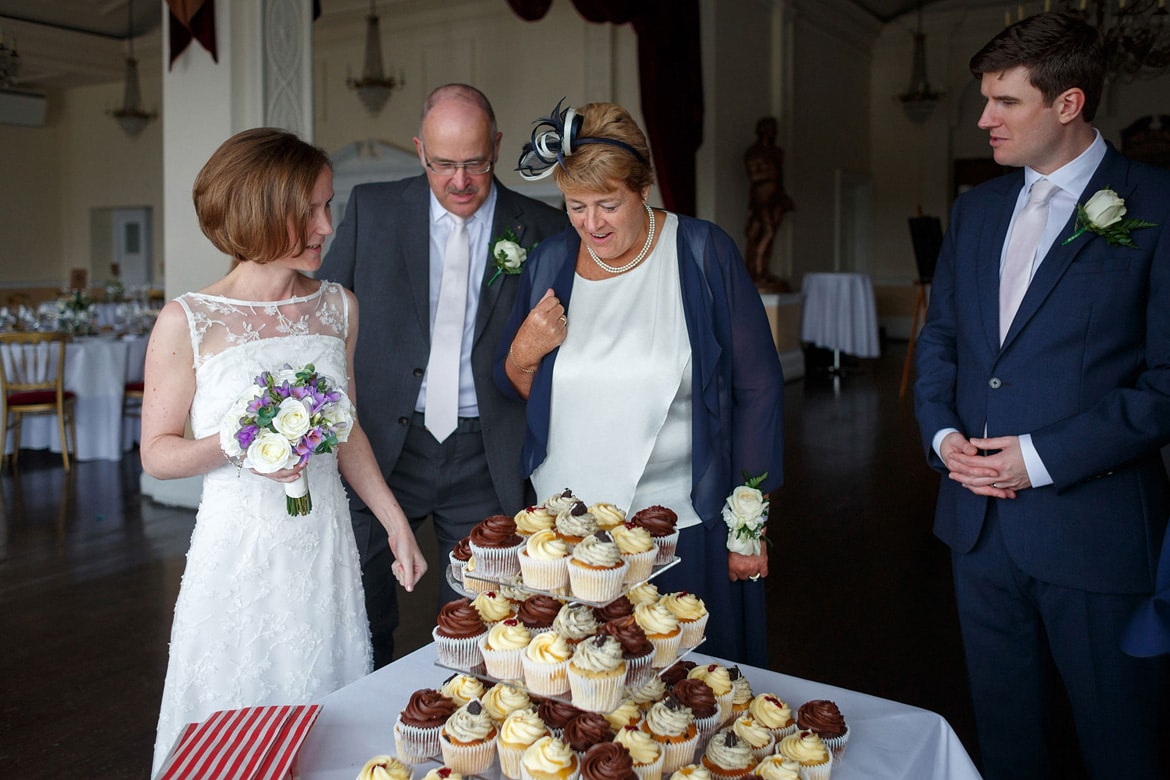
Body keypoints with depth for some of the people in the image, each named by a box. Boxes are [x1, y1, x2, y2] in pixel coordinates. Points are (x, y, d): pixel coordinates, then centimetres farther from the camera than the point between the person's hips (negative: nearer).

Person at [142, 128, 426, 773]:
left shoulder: (338, 307, 4)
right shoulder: (187, 323, -9)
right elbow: (156, 453, -3)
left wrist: (395, 521, 9)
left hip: (325, 548, 4)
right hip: (239, 549, -3)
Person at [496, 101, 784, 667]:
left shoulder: (703, 254, -7)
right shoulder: (548, 263, 3)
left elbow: (757, 389, -4)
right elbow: (517, 390, 13)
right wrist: (523, 354, -10)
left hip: (684, 531, -2)